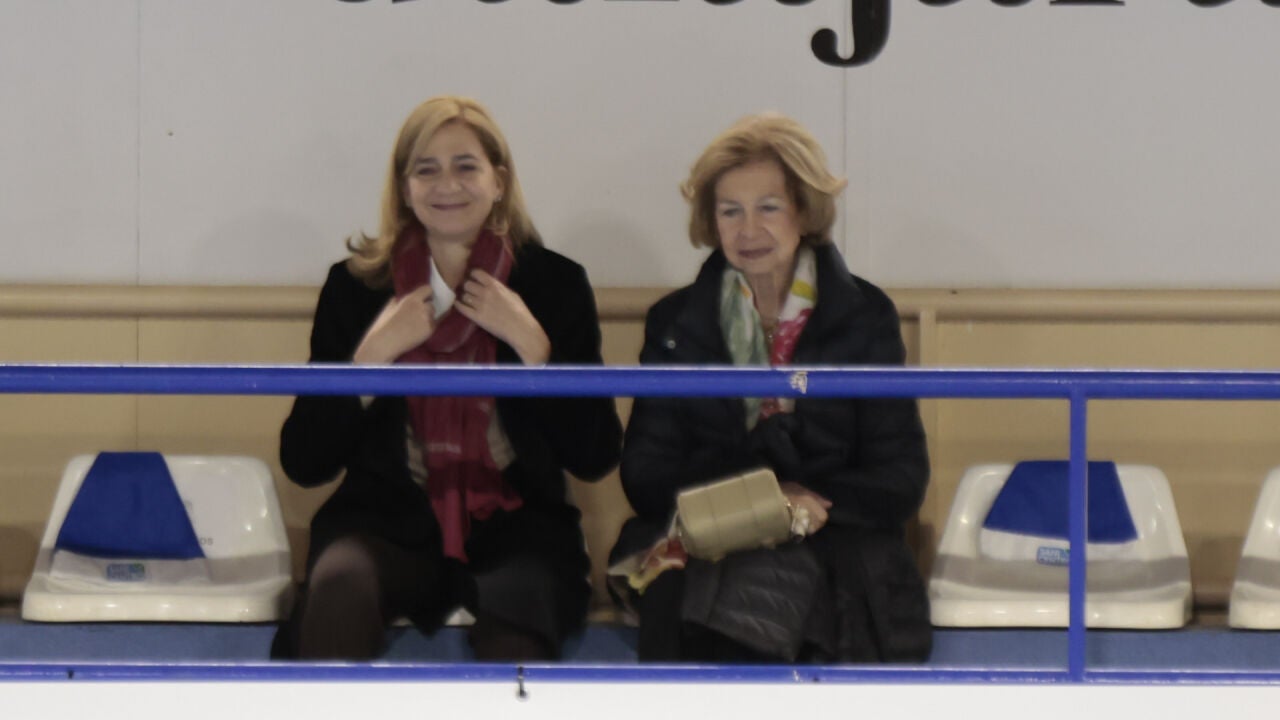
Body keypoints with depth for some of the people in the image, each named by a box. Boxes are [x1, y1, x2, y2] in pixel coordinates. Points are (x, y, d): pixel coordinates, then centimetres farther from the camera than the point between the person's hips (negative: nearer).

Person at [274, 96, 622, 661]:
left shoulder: (554, 284, 10)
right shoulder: (355, 286, 10)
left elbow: (597, 458, 3)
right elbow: (303, 462, 5)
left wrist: (531, 343, -5)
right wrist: (373, 354, -5)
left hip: (514, 529, -1)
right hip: (387, 525, 1)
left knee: (513, 635, -34)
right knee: (338, 588, -34)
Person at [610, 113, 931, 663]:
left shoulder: (865, 317, 13)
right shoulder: (674, 323, 17)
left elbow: (902, 478, 7)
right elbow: (645, 475, 8)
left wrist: (818, 503, -14)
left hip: (832, 551, -1)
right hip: (702, 552, 2)